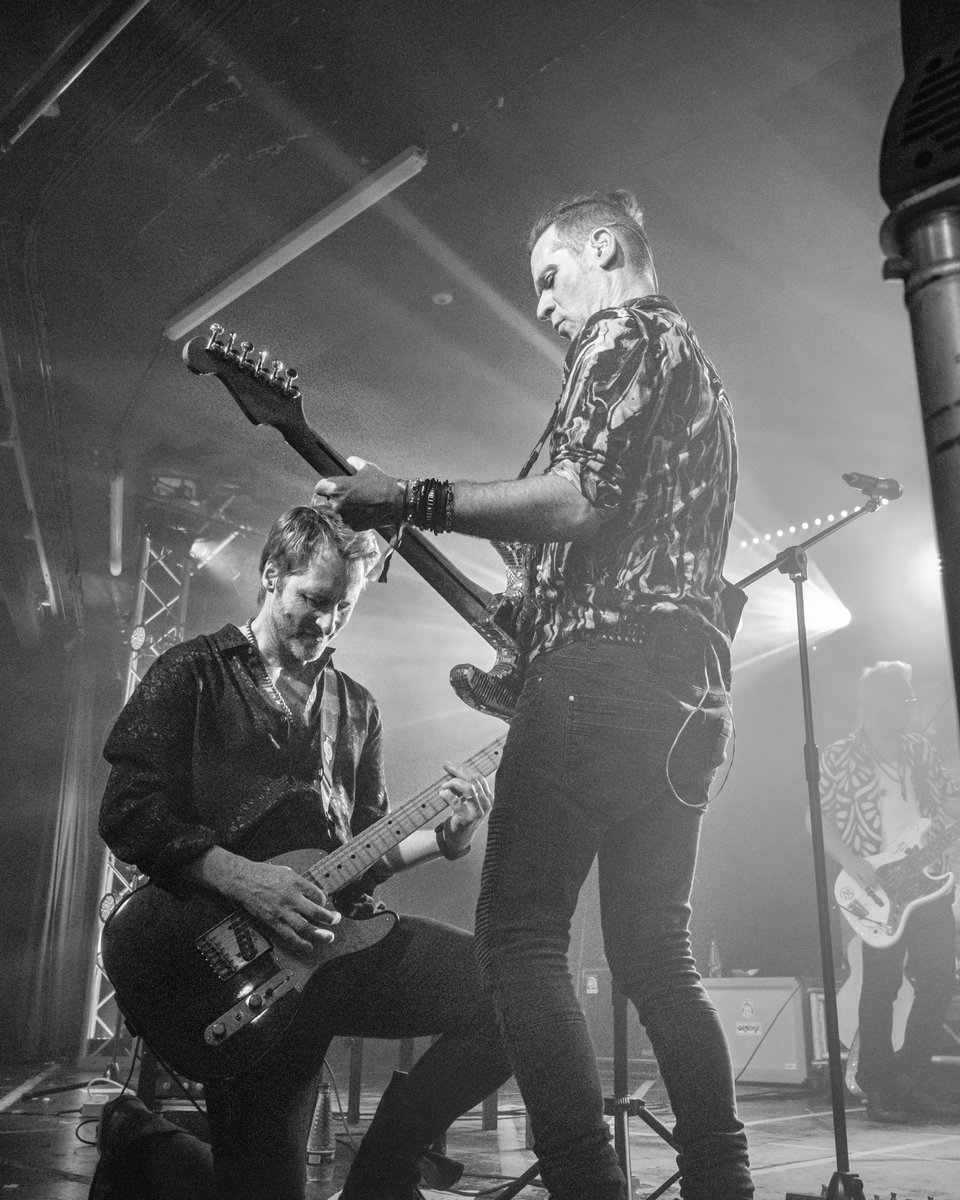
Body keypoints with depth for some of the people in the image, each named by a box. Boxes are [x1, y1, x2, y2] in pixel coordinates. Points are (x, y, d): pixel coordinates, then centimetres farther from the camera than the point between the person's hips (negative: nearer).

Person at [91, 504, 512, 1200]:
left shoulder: (355, 707, 19)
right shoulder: (194, 674, 4)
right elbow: (128, 813, -6)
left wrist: (444, 837, 0)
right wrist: (243, 879, -18)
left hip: (339, 929, 5)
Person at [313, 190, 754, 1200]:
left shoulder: (623, 335, 1)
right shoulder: (697, 366, 30)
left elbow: (584, 500, -16)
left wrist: (410, 502, -12)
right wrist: (529, 619, 27)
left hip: (608, 665, -10)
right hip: (690, 686, 10)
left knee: (519, 938, -9)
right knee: (654, 953, 12)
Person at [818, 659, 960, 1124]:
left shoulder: (920, 750, 13)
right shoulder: (839, 758, -3)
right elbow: (817, 821, -5)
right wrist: (853, 863, -17)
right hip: (875, 889, -5)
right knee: (882, 986, -3)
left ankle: (908, 1081, 18)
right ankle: (879, 1090, 11)